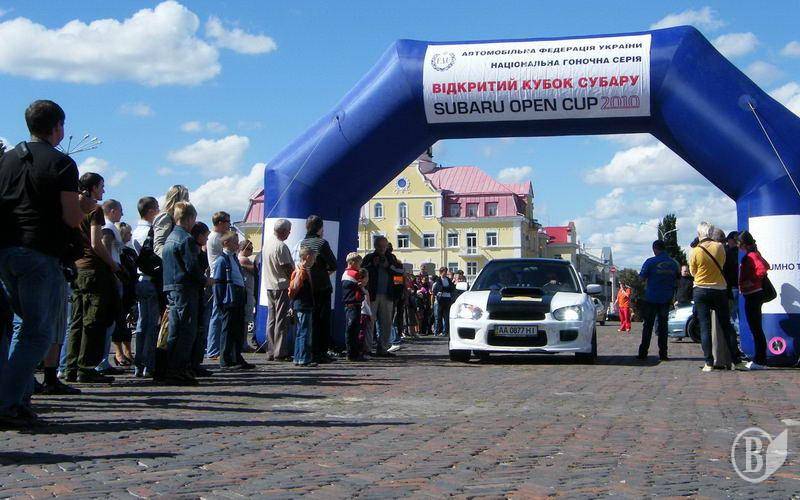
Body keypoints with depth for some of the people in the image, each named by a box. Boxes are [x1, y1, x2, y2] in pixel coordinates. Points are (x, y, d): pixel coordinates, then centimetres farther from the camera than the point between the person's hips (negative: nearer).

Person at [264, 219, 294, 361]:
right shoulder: (281, 246, -17)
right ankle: (280, 353, -4)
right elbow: (288, 268, -17)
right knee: (281, 321, -5)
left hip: (269, 286, 9)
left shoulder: (267, 244, 11)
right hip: (281, 286, -9)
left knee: (271, 320, 11)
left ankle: (270, 352, 13)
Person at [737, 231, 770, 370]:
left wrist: (752, 281, -20)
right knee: (756, 329, 13)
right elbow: (766, 266, 22)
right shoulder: (754, 254, 15)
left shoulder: (751, 256, -15)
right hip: (754, 295, 10)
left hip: (753, 295, -10)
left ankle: (760, 361, -6)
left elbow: (762, 269, -28)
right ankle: (760, 360, 18)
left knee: (756, 329, -8)